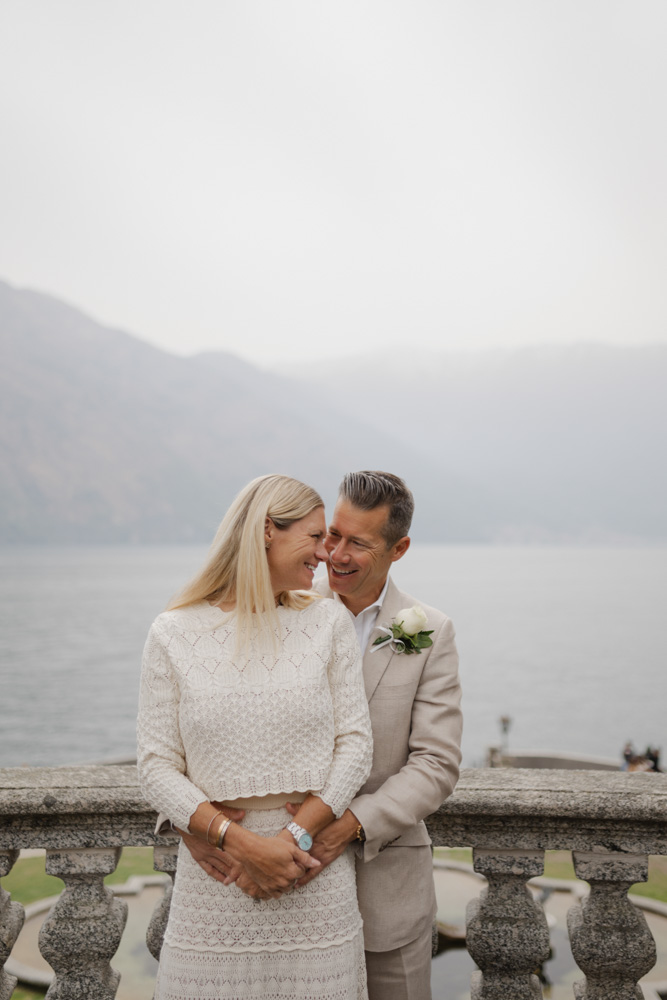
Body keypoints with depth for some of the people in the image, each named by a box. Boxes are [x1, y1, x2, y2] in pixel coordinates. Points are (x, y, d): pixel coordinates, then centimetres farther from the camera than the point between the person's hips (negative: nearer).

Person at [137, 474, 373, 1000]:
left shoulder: (329, 621, 2)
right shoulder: (173, 634, -1)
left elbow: (355, 743, 0)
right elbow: (157, 764, -4)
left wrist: (296, 836, -12)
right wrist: (242, 842, -15)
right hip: (214, 872, -1)